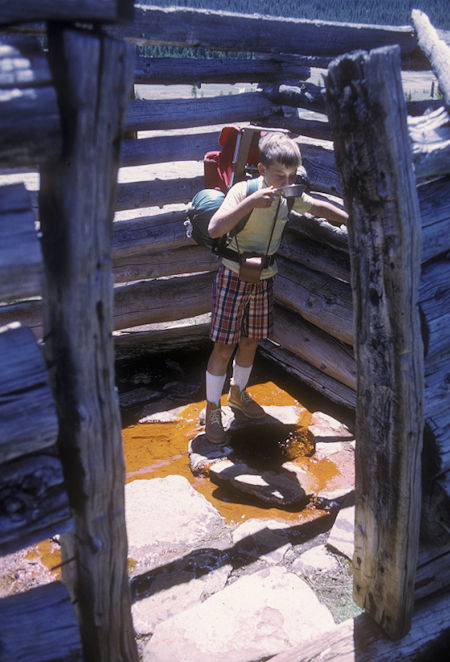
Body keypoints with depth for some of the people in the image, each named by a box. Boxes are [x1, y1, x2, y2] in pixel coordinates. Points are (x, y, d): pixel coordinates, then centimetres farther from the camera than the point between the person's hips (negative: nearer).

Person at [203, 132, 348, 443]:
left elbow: (319, 206, 14)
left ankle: (238, 393, 40)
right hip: (234, 277, -5)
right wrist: (251, 202, -39)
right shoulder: (243, 190, -20)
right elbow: (214, 229, -34)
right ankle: (212, 410, 14)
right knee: (224, 347, -1)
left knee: (250, 342, 17)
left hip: (264, 280, 6)